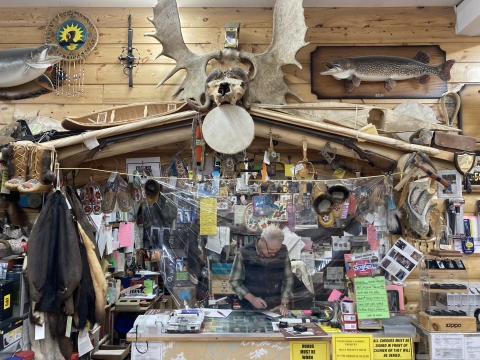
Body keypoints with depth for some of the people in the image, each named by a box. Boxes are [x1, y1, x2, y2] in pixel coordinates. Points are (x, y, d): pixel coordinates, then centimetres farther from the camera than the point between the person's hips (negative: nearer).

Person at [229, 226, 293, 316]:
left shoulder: (283, 251, -3)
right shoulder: (244, 253, -10)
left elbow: (288, 279, 5)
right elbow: (234, 281, -3)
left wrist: (284, 304, -4)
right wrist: (251, 298, -15)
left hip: (277, 308, 1)